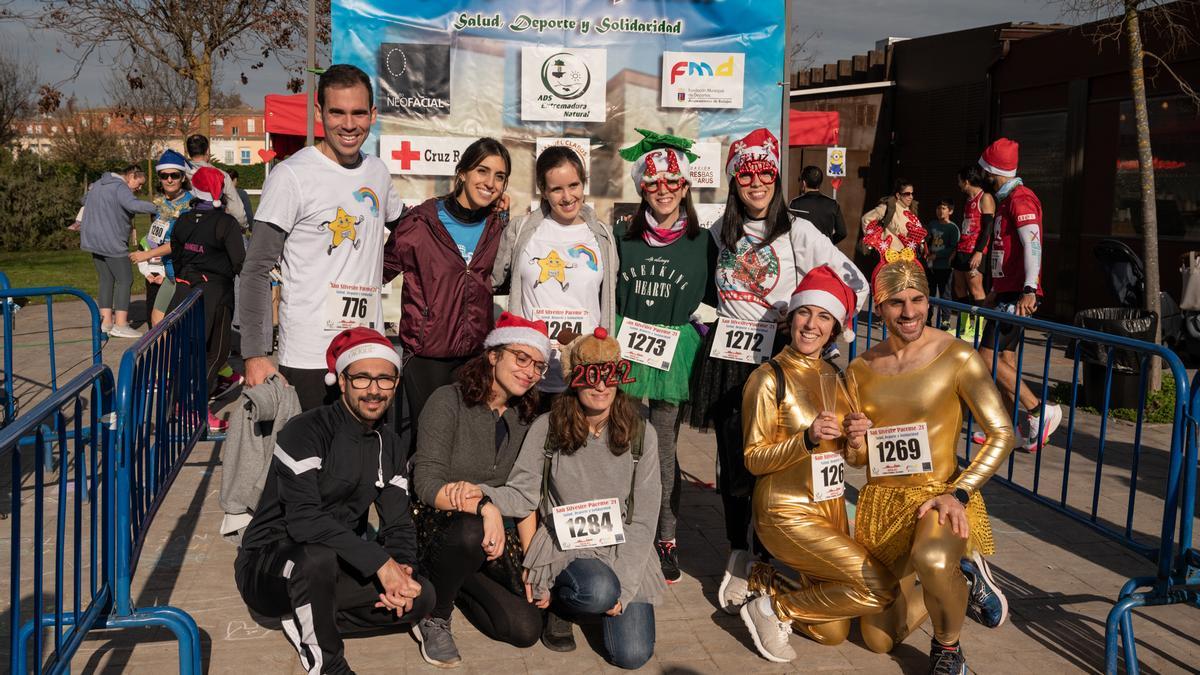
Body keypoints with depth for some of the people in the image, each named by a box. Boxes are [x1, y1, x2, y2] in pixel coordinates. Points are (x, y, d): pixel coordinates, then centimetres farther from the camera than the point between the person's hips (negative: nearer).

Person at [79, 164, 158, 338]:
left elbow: (85, 200, 34)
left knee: (106, 280, 13)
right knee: (125, 280, -4)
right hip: (111, 242, -9)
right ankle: (120, 325, -8)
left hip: (93, 240, 9)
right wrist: (158, 209, -36)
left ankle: (106, 321, 13)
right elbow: (134, 205, -34)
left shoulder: (98, 184, 17)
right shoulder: (121, 188, -15)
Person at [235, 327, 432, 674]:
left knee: (421, 597, -10)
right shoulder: (306, 431, -19)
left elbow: (398, 523, 3)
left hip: (333, 568, 7)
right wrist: (379, 561, -34)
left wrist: (402, 568, -19)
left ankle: (306, 622, 2)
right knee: (319, 556, -39)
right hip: (265, 566, -6)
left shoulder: (388, 444, 4)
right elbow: (303, 520, -31)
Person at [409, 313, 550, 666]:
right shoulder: (449, 401, -11)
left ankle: (456, 586, 18)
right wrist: (483, 506, -35)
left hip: (494, 539, 5)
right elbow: (427, 483, -20)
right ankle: (434, 617, -10)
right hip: (437, 528, -5)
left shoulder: (525, 418, 7)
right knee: (470, 531, -39)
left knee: (527, 630, -10)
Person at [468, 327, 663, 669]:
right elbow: (523, 494, -4)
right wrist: (487, 496, -28)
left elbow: (643, 520, -4)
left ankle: (609, 597, 21)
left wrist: (622, 588, -12)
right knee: (597, 591, -35)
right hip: (564, 548, -2)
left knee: (632, 655, -12)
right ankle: (558, 604, 2)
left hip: (624, 552, 2)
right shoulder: (547, 429, -5)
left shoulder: (640, 435, -4)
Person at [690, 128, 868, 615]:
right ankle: (736, 553, 22)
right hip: (724, 359, 3)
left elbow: (856, 286, -4)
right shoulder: (720, 232, 9)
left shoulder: (797, 232, -3)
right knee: (730, 460, 6)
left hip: (774, 359, -3)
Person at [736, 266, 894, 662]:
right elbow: (754, 459, -14)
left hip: (831, 507, 7)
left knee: (832, 632, 4)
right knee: (880, 586, -18)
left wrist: (854, 440, -9)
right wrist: (808, 439, -28)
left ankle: (764, 583, 25)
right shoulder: (769, 378, -12)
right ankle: (773, 609, -2)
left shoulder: (834, 378, 7)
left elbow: (842, 453, 14)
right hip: (787, 513, -6)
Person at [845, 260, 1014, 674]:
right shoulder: (860, 370, 3)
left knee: (932, 559, -41)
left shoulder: (956, 357, -10)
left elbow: (1002, 435, -11)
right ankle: (962, 580, 33)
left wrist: (959, 494, -21)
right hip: (880, 502, 5)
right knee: (879, 641, 8)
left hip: (939, 496, -4)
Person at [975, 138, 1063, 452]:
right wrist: (996, 291, 31)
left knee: (988, 357, -13)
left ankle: (1039, 411, -8)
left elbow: (1032, 244, -25)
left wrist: (1029, 290, -35)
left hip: (1018, 296, -10)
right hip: (1007, 292, 10)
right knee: (1006, 359, 10)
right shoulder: (1007, 199, 20)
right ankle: (1022, 425, 16)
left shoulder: (1020, 198, -12)